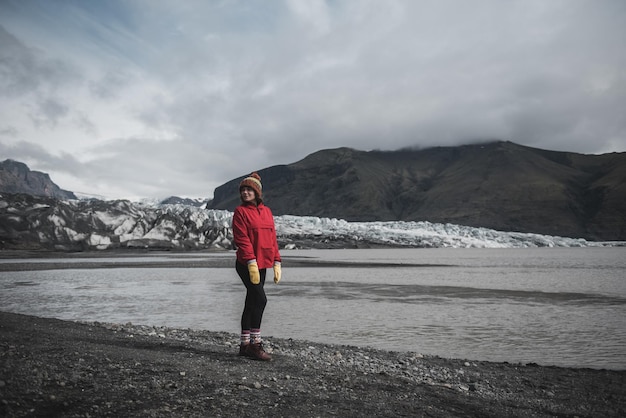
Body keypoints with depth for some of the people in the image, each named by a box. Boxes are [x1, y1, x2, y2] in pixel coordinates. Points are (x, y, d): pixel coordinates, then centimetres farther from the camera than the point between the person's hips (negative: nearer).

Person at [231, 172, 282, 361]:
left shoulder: (266, 211, 13)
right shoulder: (240, 211, -4)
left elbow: (272, 238, 14)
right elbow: (242, 239, -13)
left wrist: (276, 263, 9)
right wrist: (251, 263, -21)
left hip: (261, 264, 6)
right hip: (247, 264, -6)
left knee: (251, 303, 10)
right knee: (260, 299, -14)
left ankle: (245, 345, 19)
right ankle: (255, 344, -5)